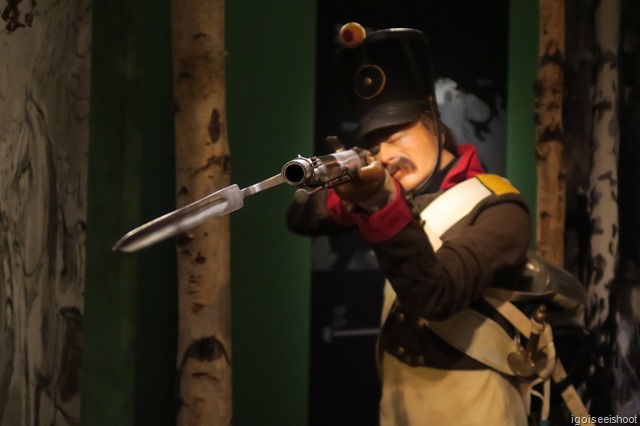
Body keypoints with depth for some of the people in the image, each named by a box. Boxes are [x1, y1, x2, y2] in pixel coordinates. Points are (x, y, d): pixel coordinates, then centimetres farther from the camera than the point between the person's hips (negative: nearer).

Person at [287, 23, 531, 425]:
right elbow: (301, 220, 1)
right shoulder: (397, 193, 1)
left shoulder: (497, 207, -16)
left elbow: (437, 298, -29)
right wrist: (349, 193, -20)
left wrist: (381, 207, -41)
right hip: (395, 389, 6)